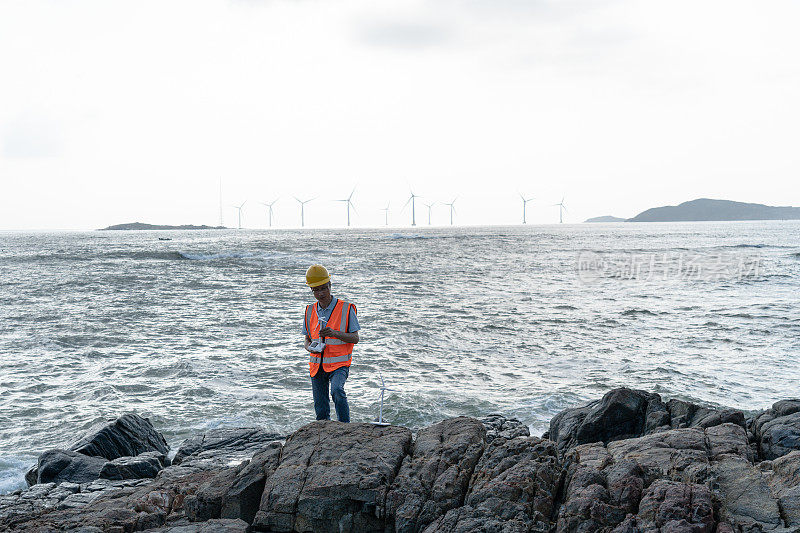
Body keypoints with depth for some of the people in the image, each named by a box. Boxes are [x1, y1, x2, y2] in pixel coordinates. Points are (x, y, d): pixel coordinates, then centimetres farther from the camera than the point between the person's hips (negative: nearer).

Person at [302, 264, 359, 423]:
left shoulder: (346, 309, -5)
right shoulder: (310, 311, 8)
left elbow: (355, 338, -7)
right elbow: (307, 340, 14)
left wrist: (334, 333, -25)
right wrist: (310, 347, -11)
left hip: (339, 364, -4)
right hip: (317, 366, 4)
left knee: (337, 390, -32)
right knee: (321, 411, 5)